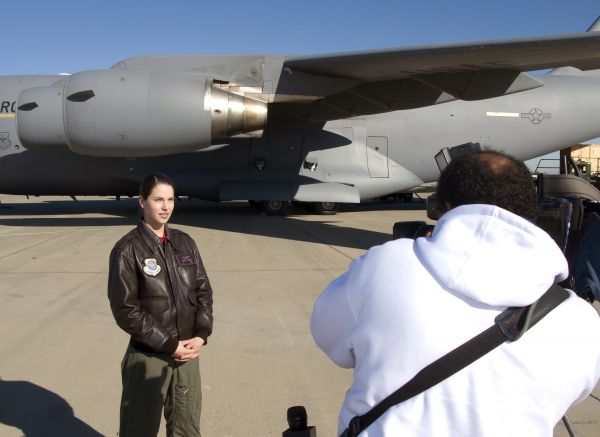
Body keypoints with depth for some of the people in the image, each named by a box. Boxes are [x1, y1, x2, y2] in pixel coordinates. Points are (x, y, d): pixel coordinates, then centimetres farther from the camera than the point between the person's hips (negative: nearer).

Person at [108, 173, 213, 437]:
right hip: (148, 358, -4)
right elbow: (125, 310, -13)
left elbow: (203, 291, 7)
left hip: (188, 354, 5)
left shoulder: (185, 243, 5)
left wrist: (201, 335, -7)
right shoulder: (128, 250, -10)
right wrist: (169, 345, -14)